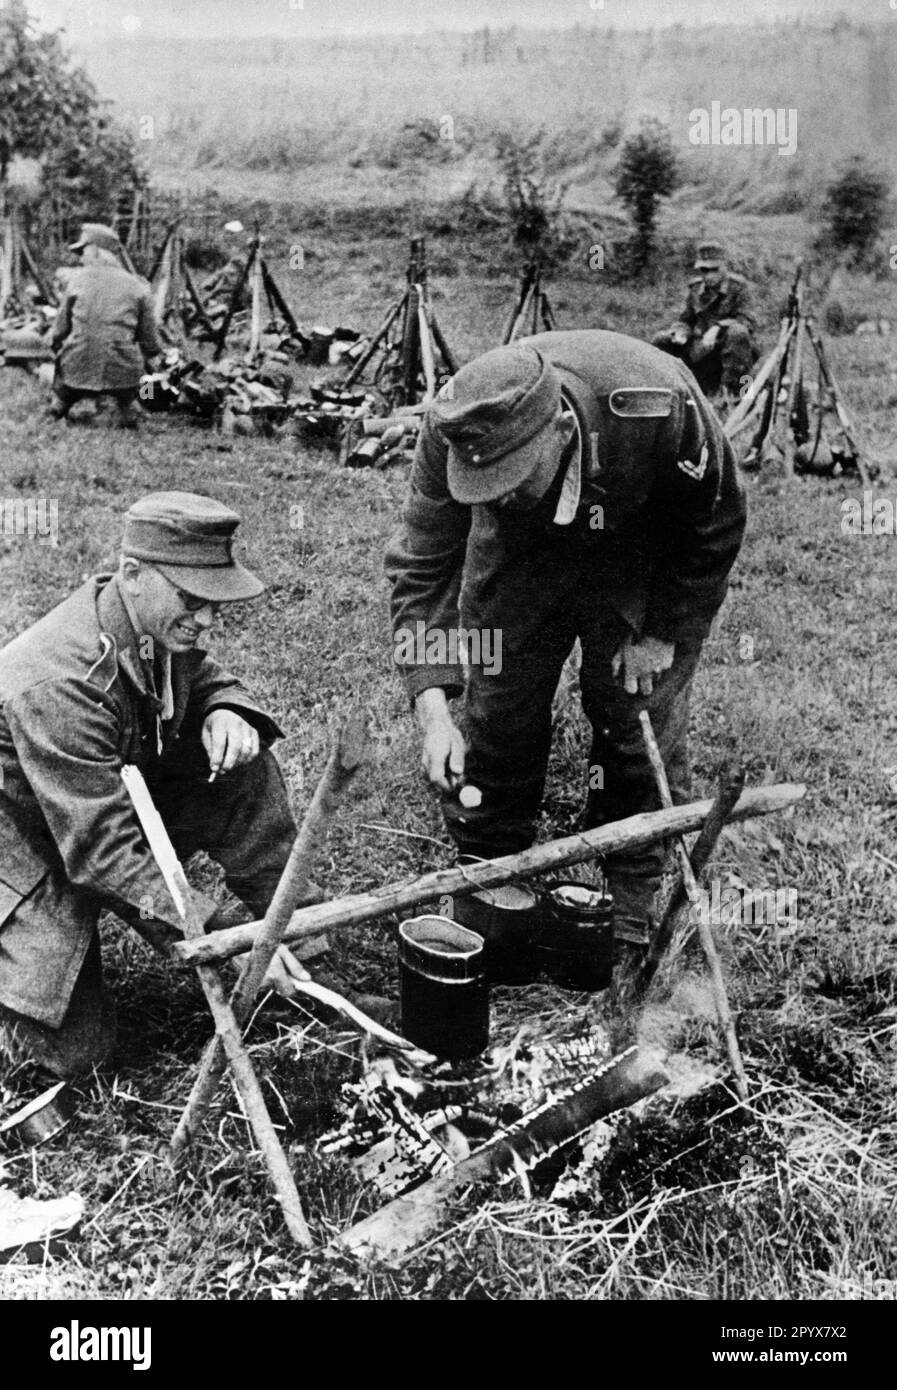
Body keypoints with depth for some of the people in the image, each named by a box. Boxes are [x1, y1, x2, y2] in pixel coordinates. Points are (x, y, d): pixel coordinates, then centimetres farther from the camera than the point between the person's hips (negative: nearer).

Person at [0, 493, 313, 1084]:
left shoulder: (161, 623, -12)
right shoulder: (59, 685, -36)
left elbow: (206, 676, 10)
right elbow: (105, 850, -36)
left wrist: (225, 713, -17)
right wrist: (230, 938, -38)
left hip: (118, 798, 7)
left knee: (244, 767, -14)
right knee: (74, 1049, -11)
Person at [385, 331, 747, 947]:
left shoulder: (658, 405, -39)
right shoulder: (454, 429, -33)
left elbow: (715, 529, -19)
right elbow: (423, 565, -27)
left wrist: (661, 632, -16)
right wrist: (433, 711, -36)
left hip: (645, 560, -1)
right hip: (519, 551, 2)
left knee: (643, 721, -4)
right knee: (497, 716, 1)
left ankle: (631, 915, 14)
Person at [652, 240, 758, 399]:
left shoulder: (738, 286, -5)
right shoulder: (696, 288, 10)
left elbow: (748, 321, -16)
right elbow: (685, 319, 17)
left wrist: (718, 328, -30)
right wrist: (680, 333, -9)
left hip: (729, 349, -5)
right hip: (702, 348, 5)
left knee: (738, 332, -38)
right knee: (661, 341, -6)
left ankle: (733, 390, -31)